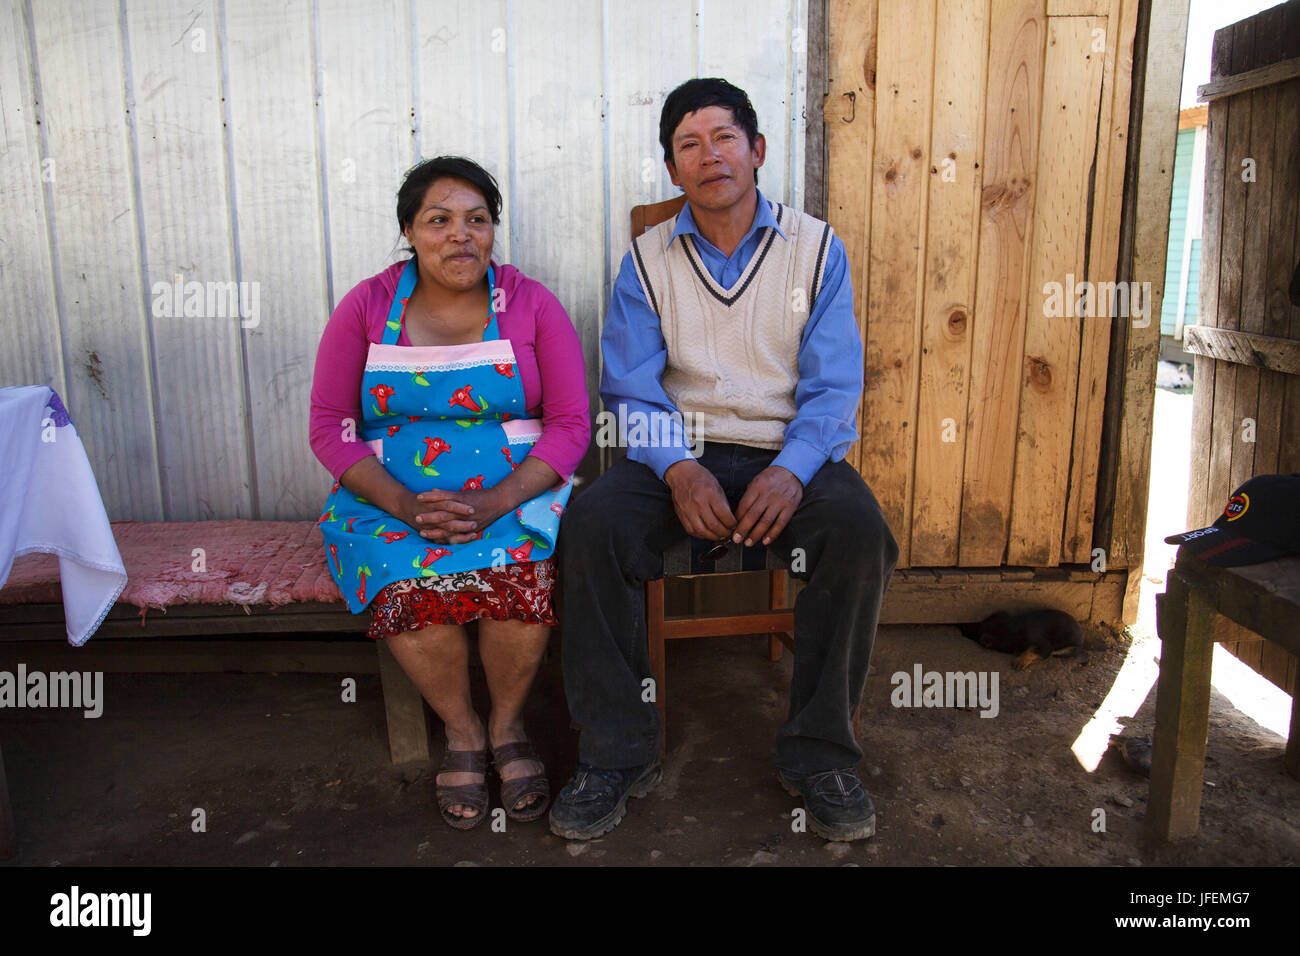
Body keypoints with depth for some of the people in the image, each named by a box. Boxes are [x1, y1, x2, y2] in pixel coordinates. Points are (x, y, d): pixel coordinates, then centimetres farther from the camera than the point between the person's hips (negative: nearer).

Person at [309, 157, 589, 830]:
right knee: (409, 586, -30)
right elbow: (329, 426, 1)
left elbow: (570, 426, -3)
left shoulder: (530, 303, 3)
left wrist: (493, 503, -20)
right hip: (390, 497, 1)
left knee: (517, 572, -32)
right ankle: (461, 731, -3)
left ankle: (507, 724, -3)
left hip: (515, 490, 0)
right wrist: (406, 506, -17)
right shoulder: (368, 306, 5)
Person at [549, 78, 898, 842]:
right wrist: (678, 469, -21)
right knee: (592, 523, -28)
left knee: (859, 529, -31)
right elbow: (631, 389, 0)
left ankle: (820, 755, -12)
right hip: (680, 451, 1)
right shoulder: (648, 261, 7)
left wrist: (791, 471, -23)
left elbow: (833, 386, -3)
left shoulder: (817, 250, 5)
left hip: (787, 454, 0)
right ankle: (618, 754, -12)